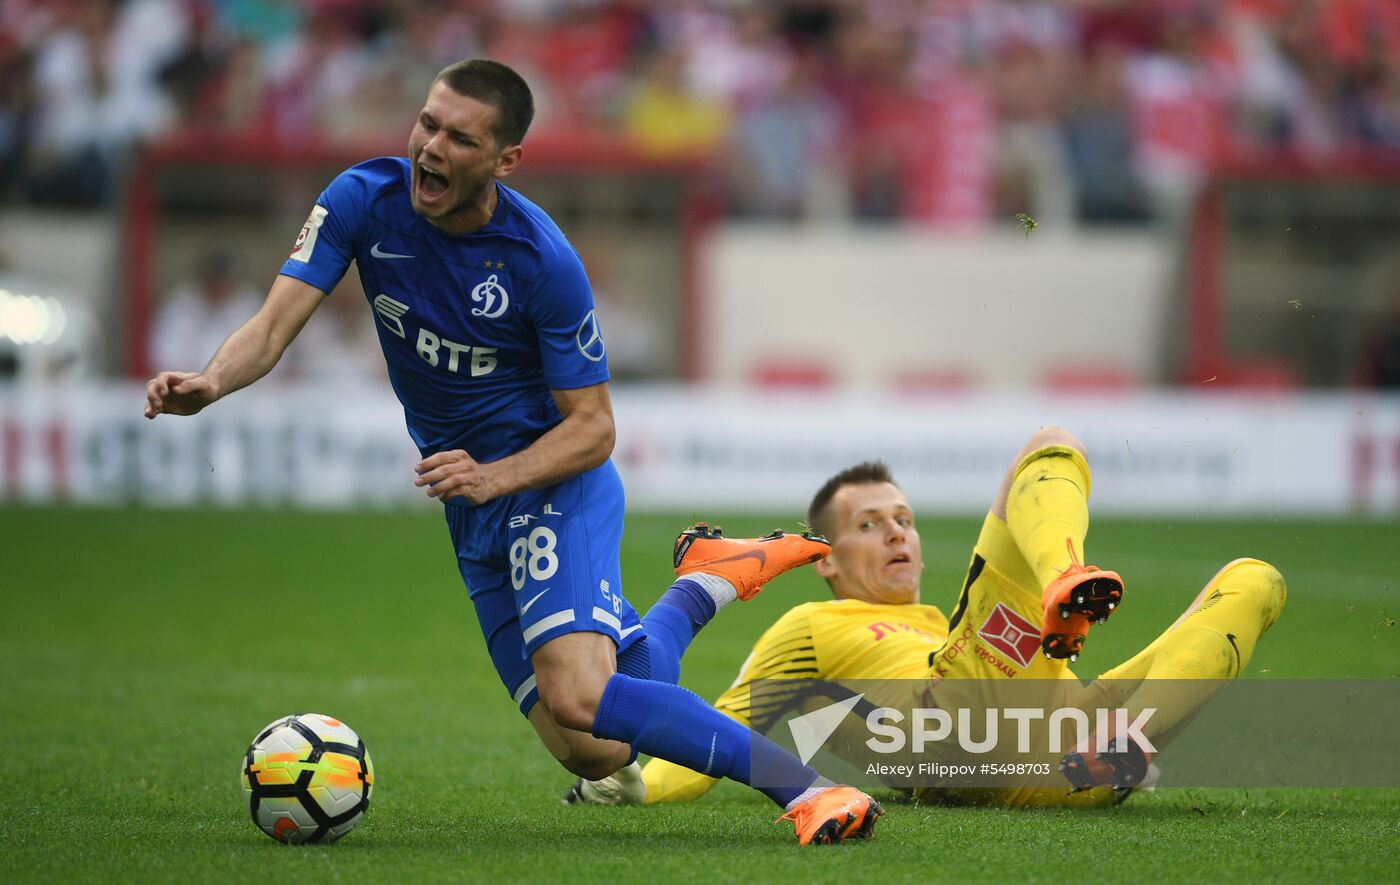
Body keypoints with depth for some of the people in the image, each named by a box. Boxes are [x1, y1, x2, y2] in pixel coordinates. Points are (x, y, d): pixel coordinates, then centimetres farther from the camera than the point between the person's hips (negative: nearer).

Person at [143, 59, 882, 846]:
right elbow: (275, 327, -15)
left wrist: (491, 477, -31)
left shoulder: (541, 258, -21)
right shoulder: (364, 200, -9)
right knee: (594, 753, 4)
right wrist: (209, 384, -36)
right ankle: (709, 580, 28)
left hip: (553, 482, -6)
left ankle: (805, 787, -20)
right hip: (474, 508, 6)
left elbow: (593, 427, -14)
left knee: (579, 700, -30)